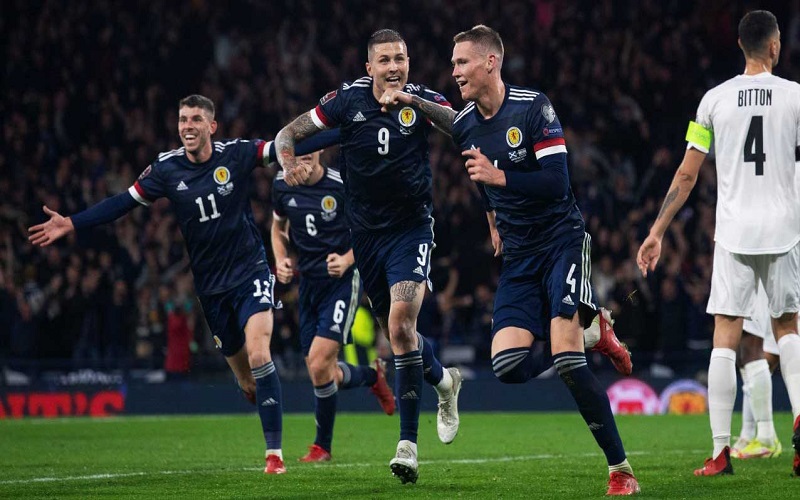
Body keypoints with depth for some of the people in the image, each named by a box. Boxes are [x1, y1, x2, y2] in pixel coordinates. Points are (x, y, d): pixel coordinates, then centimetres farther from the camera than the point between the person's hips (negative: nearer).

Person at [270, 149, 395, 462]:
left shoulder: (342, 184, -13)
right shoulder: (282, 185, 2)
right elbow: (278, 227, 19)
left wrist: (347, 260, -20)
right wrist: (281, 260, 1)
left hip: (343, 281, -6)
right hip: (309, 282, 6)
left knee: (319, 364, -17)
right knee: (326, 375, 6)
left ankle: (322, 446, 0)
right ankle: (372, 376, 40)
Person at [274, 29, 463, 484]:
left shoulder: (422, 100, -10)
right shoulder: (348, 99, -5)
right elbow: (289, 133, -1)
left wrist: (414, 102, -40)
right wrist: (289, 162, -23)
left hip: (411, 228, -4)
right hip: (366, 231, 4)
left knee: (401, 323, -22)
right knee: (395, 331, 14)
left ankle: (409, 443, -19)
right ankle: (444, 381, 48)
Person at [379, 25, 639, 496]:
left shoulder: (533, 106, -13)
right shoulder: (464, 125, 4)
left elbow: (556, 181, -20)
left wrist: (499, 176, -24)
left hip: (562, 240, -6)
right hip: (518, 257, 6)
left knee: (567, 360, -20)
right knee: (508, 364, -13)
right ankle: (592, 334, 13)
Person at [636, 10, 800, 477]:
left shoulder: (716, 99, 2)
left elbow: (687, 176, 3)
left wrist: (657, 233, 9)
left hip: (733, 232, 0)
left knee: (725, 339, 2)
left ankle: (721, 451, -3)